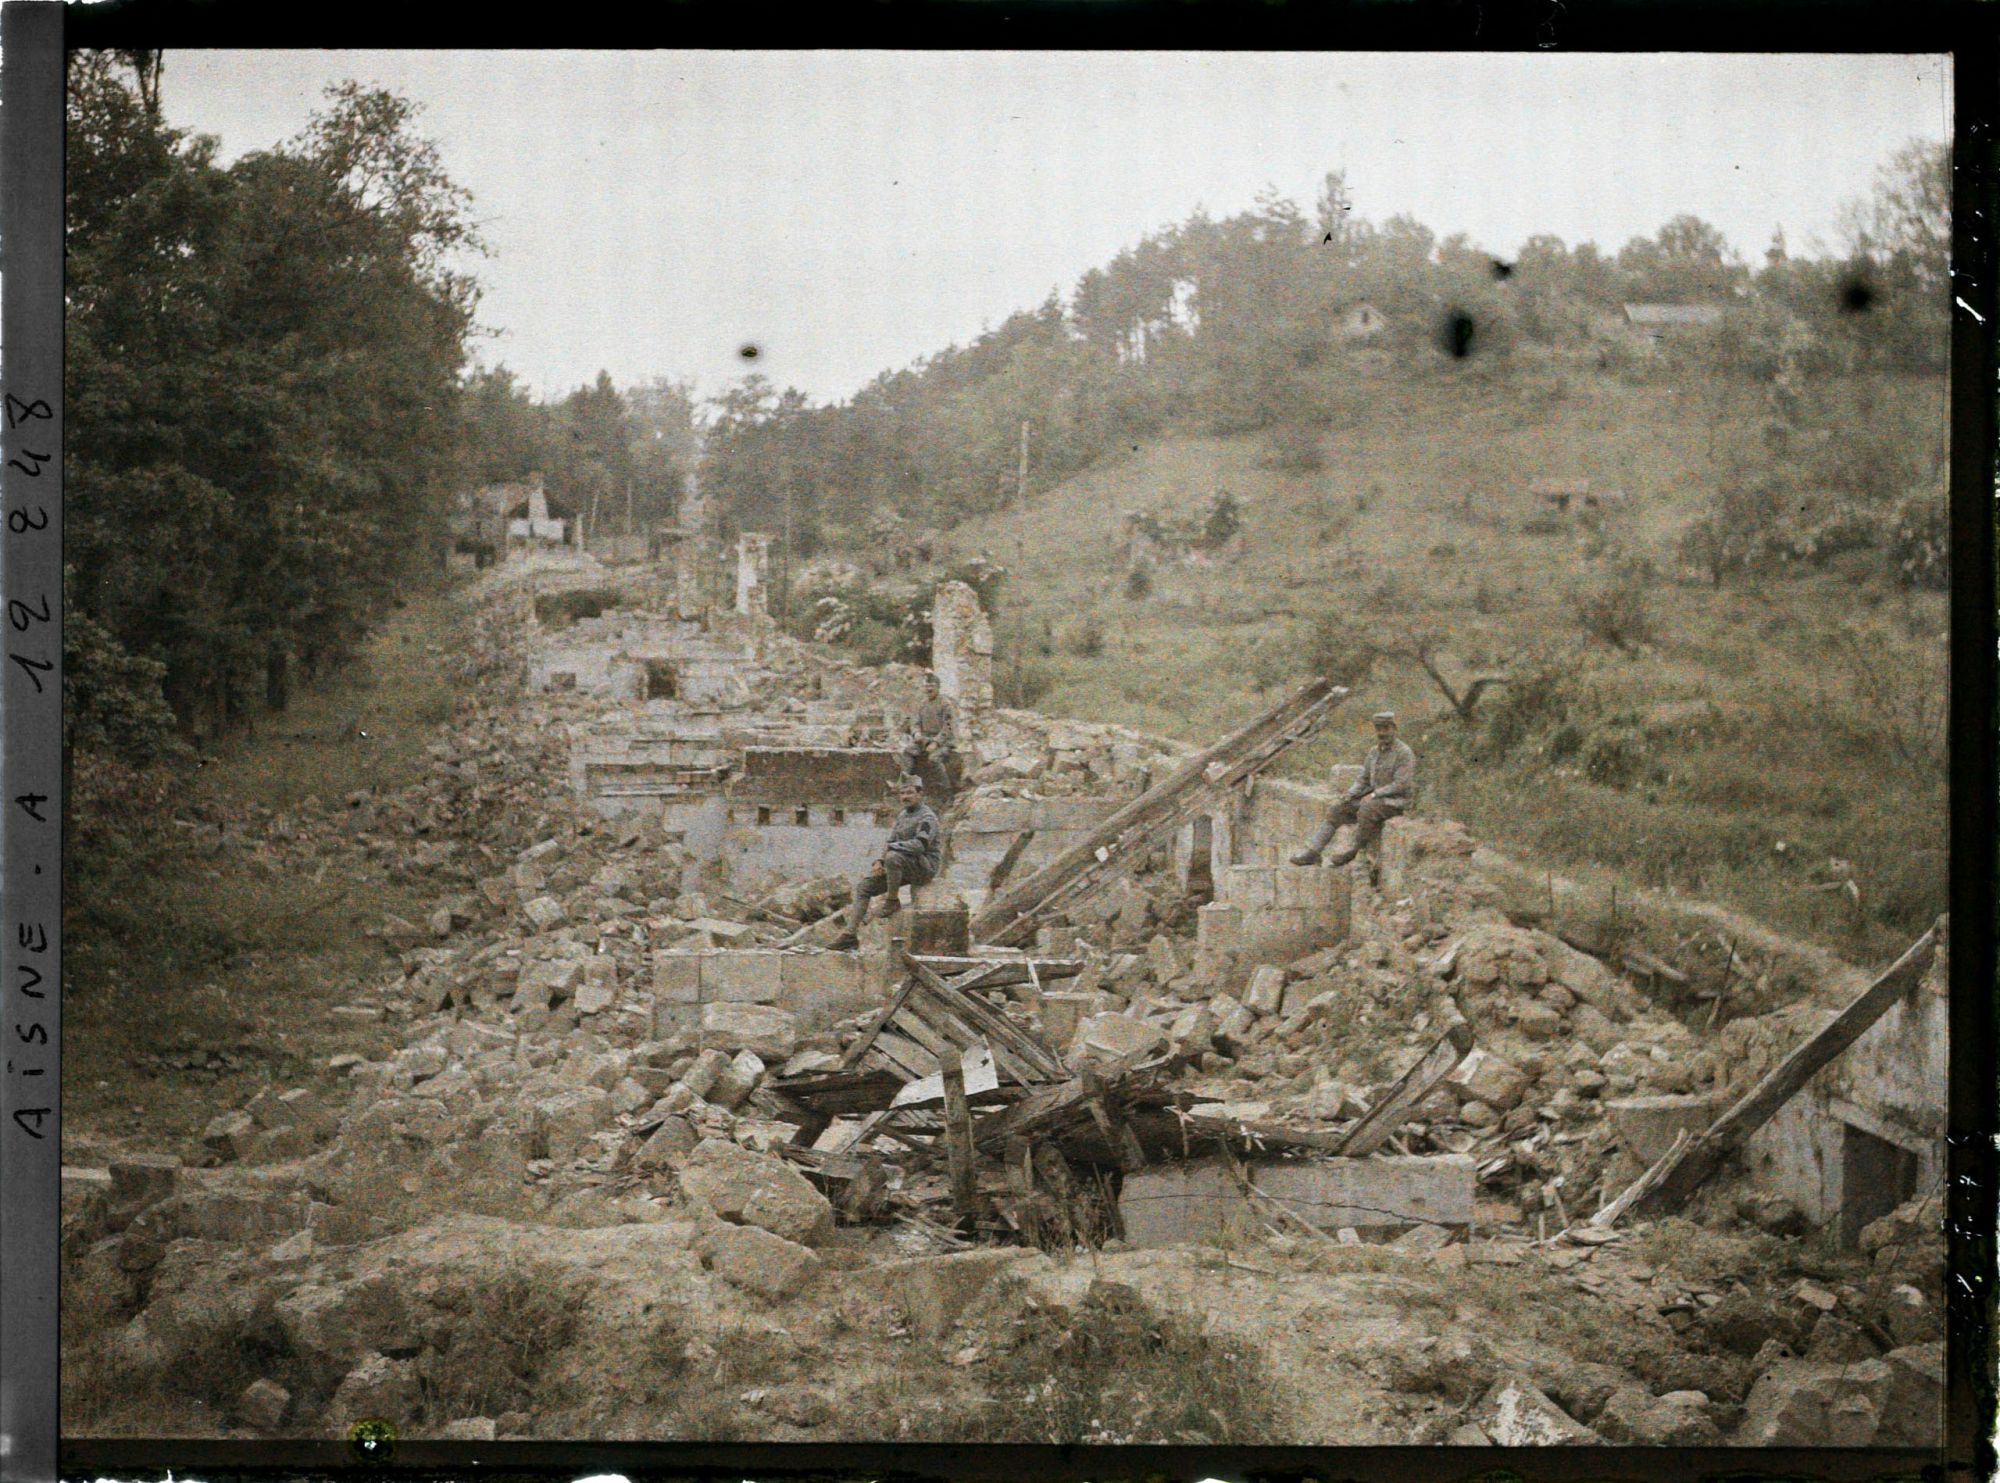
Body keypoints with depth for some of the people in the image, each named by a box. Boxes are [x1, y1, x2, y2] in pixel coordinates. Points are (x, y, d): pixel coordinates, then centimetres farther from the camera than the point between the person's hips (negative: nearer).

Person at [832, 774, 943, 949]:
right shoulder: (902, 816, 16)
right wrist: (879, 862, -2)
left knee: (892, 857, -38)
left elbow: (920, 844, -24)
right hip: (904, 867, 9)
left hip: (924, 865, -9)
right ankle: (851, 934, -7)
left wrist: (892, 847, -21)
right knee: (863, 885, -2)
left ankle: (893, 901, -18)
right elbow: (891, 842, 17)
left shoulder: (927, 817, -11)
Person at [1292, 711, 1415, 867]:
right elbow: (1363, 782, 14)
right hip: (1374, 800, 8)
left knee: (1366, 810, -37)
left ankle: (1354, 849, -19)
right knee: (1335, 812, -5)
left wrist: (1374, 795, -23)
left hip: (1397, 801, -8)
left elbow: (1401, 784, -20)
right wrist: (1348, 796, -4)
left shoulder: (1404, 753, -13)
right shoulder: (1374, 752, 11)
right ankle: (1312, 853, -10)